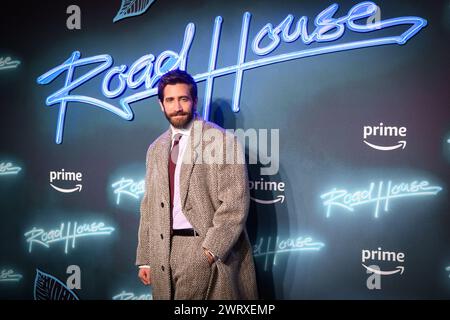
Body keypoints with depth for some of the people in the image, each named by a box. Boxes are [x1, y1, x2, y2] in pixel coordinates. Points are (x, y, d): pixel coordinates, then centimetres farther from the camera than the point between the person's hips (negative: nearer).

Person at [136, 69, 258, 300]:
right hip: (164, 253, 5)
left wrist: (211, 250, -17)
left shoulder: (222, 140, -6)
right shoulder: (156, 149, 13)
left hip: (212, 251, -5)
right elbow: (149, 207, 14)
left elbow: (235, 203, -12)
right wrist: (145, 259, 10)